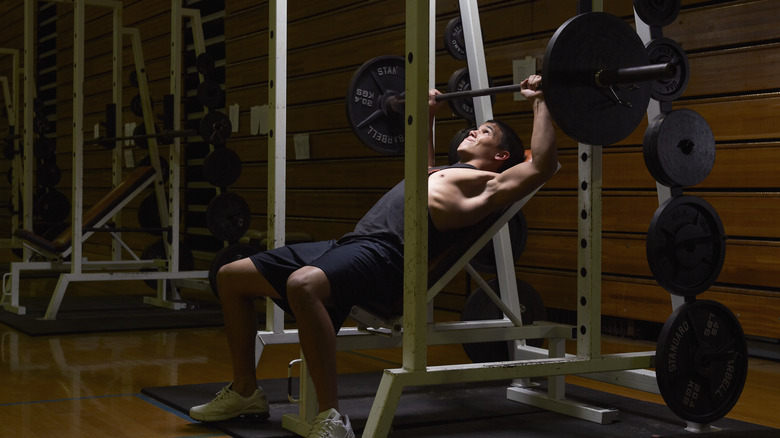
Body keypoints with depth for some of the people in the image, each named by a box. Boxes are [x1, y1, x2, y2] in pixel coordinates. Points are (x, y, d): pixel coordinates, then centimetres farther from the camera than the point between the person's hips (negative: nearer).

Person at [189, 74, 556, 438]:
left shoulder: (489, 183, 8)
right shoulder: (446, 175, 34)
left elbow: (541, 166, -8)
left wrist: (539, 102, -1)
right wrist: (428, 116, 58)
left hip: (384, 255, -10)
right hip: (348, 244, 10)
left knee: (303, 284, -43)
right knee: (230, 277, 7)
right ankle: (245, 392, 16)